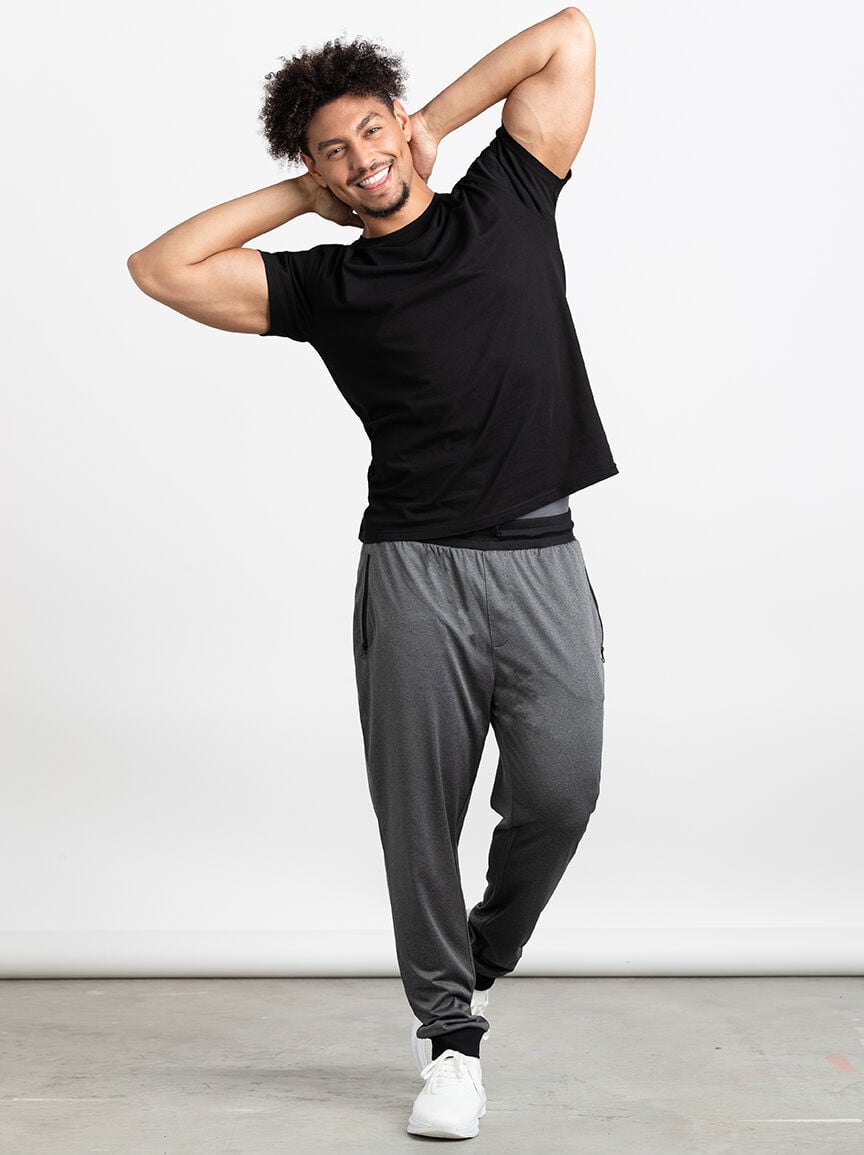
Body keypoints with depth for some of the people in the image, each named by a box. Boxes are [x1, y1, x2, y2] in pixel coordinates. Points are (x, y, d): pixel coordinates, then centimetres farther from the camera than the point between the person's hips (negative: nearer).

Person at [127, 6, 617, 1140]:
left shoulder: (506, 201, 13)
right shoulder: (326, 286, 10)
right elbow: (162, 268, 4)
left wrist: (438, 116, 16)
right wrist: (296, 196, 9)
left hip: (544, 558, 1)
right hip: (416, 567, 0)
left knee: (559, 795, -8)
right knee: (421, 816, 0)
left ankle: (478, 960, 22)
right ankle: (450, 1034, 17)